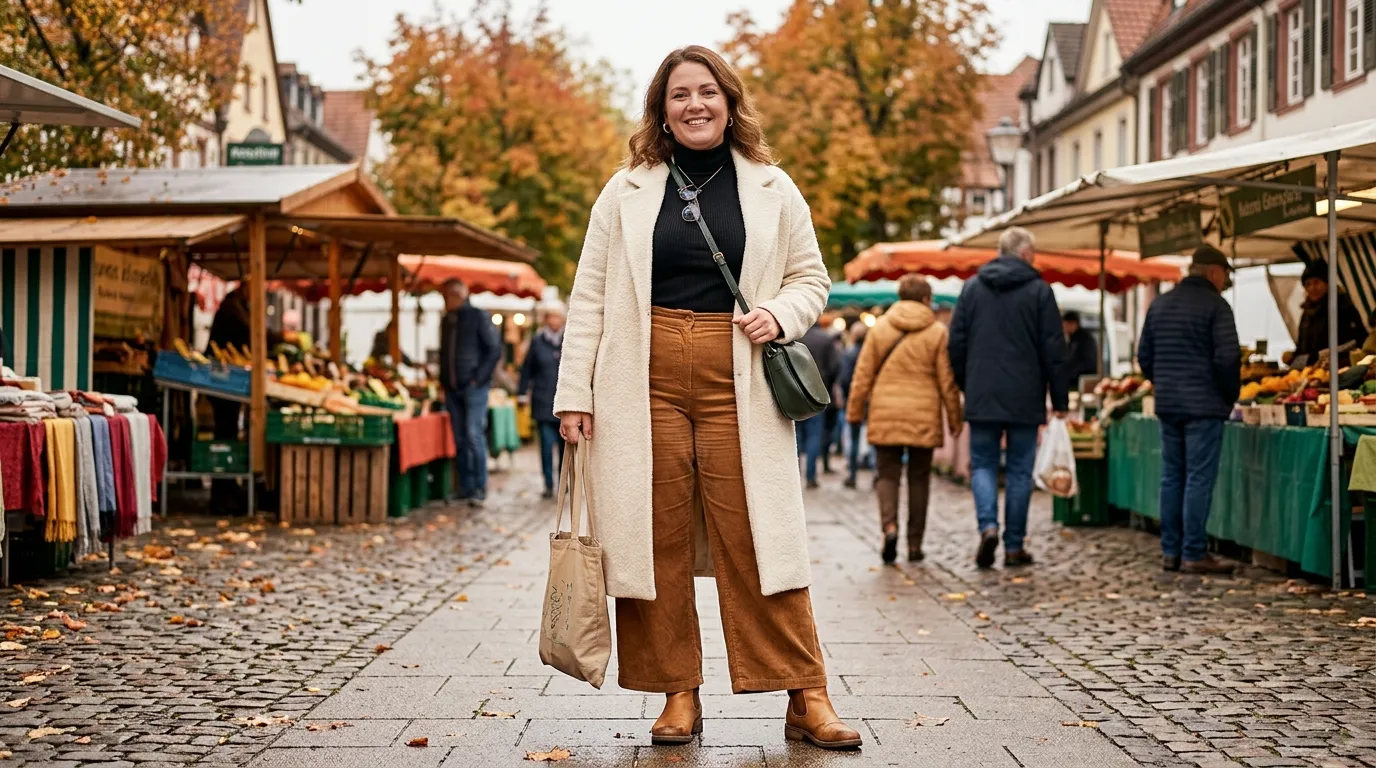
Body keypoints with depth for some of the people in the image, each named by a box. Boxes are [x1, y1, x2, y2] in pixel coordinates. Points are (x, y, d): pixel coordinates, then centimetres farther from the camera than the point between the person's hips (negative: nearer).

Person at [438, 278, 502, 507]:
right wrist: (444, 380, 11)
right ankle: (466, 488, 10)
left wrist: (479, 377, -13)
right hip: (452, 389, 6)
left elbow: (495, 350, -7)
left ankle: (480, 489, -7)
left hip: (474, 387, -6)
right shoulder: (446, 321, 16)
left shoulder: (478, 317, -4)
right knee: (460, 440, 6)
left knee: (474, 435, -11)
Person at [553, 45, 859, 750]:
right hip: (645, 386, 1)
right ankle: (678, 695, 13)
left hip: (737, 388, -1)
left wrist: (779, 315, -7)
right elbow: (589, 295, 8)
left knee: (758, 539, -3)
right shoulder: (626, 191, 10)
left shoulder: (772, 189, 10)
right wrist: (575, 391, 1)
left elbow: (811, 279, 16)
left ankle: (806, 699, 3)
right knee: (657, 540, 2)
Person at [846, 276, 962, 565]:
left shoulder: (880, 328, 3)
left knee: (887, 473, 8)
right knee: (919, 478, 9)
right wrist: (955, 418, 8)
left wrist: (854, 411, 9)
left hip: (885, 414, 1)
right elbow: (947, 381, -1)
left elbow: (863, 373, 2)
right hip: (924, 416, -1)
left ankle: (889, 525, -18)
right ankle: (915, 544, 10)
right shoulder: (937, 332, -1)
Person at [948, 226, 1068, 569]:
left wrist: (965, 386, 17)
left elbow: (956, 342, 7)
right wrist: (1060, 399, 2)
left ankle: (988, 525, -12)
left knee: (983, 464, 10)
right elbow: (1053, 349, -3)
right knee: (1019, 470, 6)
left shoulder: (972, 287, 6)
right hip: (1025, 399, -2)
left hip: (982, 397, 2)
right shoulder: (1039, 290, -2)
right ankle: (1014, 546, 7)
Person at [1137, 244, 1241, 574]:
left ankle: (1171, 552, 13)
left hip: (1167, 404, 7)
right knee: (1199, 479, -4)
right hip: (1204, 405, -6)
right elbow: (1227, 358, -14)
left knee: (1172, 478, 11)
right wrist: (1231, 396, 0)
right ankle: (1194, 555, -4)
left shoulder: (1159, 304, 12)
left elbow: (1144, 355, 14)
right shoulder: (1215, 305, -9)